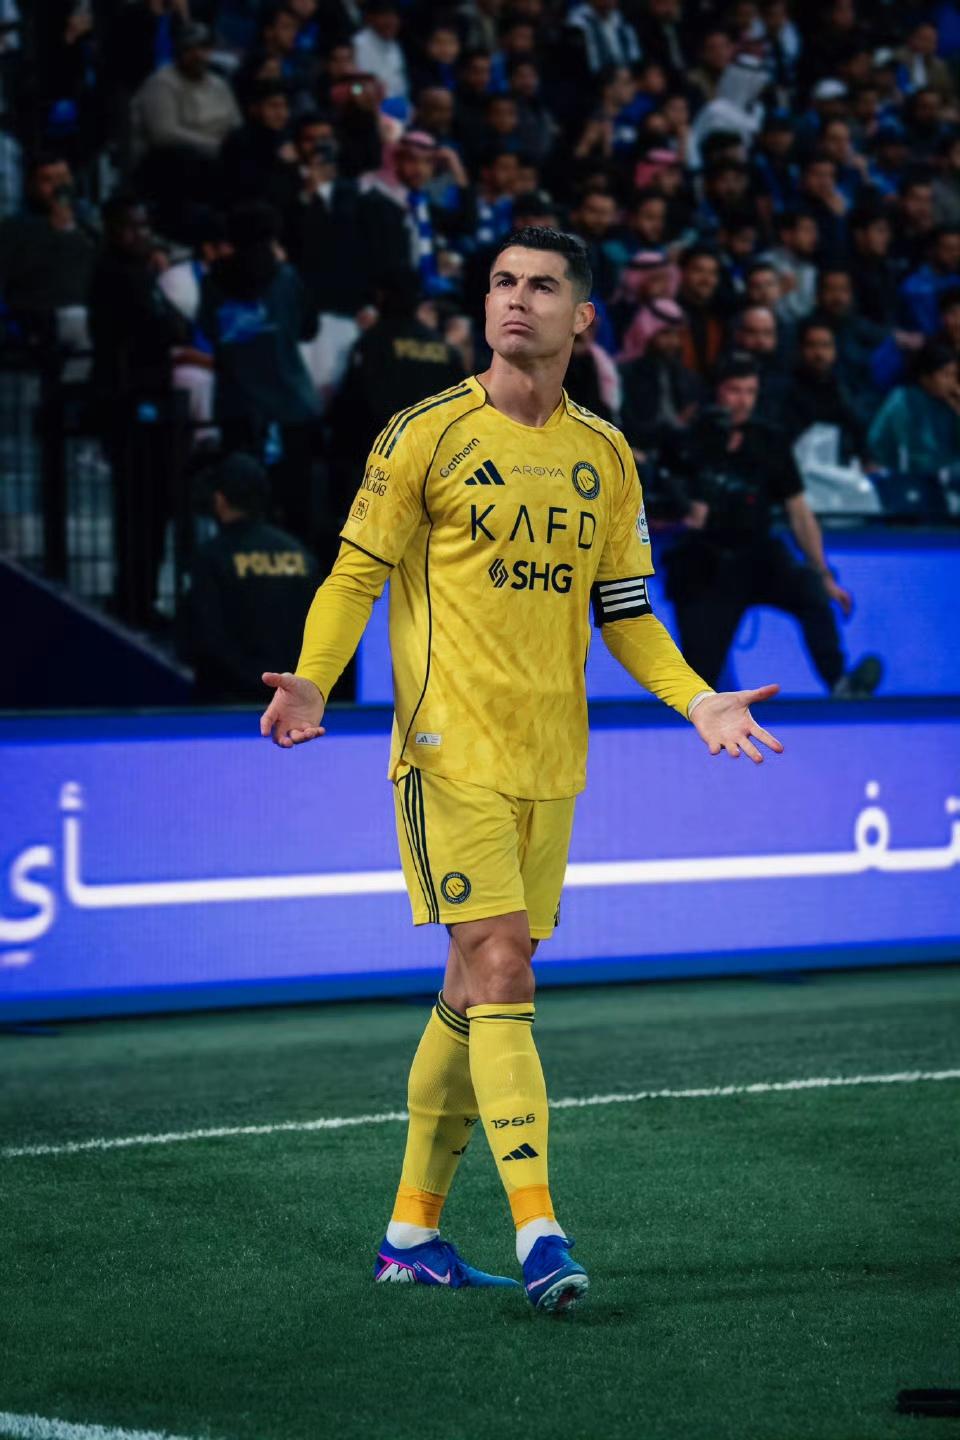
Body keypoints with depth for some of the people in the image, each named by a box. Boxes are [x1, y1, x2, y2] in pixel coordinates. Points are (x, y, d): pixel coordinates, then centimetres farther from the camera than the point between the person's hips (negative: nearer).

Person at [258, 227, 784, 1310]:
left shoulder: (606, 458, 11)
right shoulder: (425, 435, -2)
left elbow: (622, 610, 17)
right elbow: (355, 576, 0)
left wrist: (698, 700, 2)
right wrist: (313, 681, -17)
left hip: (549, 759, 5)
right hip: (449, 748, -5)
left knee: (478, 985, 8)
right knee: (499, 971, -14)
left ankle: (412, 1230, 18)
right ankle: (538, 1235, -18)